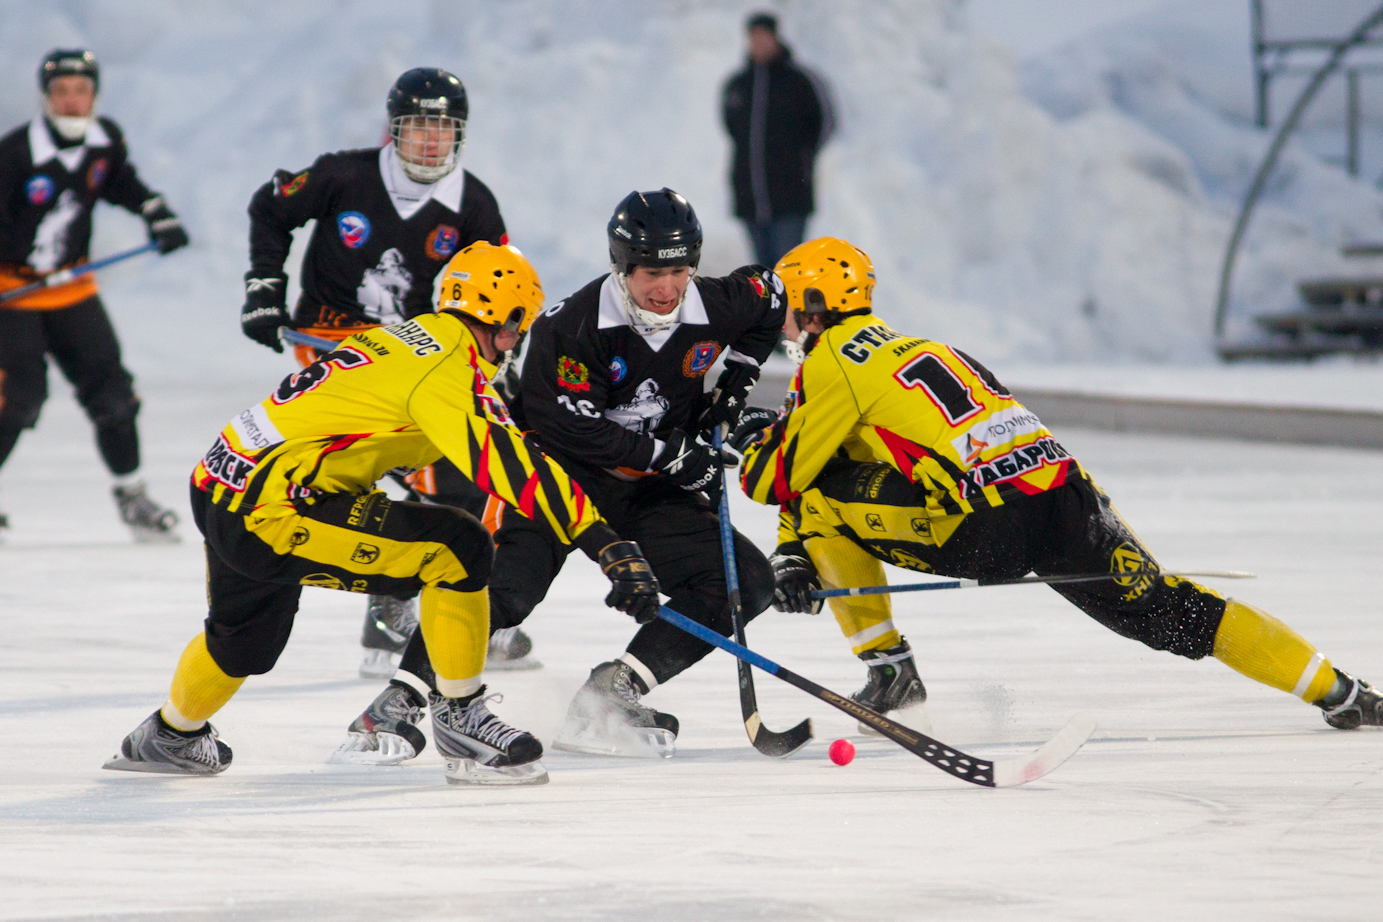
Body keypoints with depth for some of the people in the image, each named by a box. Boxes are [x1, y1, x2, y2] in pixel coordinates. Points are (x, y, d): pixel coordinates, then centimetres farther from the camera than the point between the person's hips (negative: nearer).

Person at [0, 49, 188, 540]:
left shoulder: (105, 140, -2)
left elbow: (122, 183, 17)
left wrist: (159, 217, 4)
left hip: (71, 287, 6)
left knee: (110, 386, 2)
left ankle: (131, 495, 16)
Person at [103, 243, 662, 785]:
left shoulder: (401, 338, 14)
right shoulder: (450, 369, -14)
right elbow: (507, 463, -25)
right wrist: (608, 546, -28)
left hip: (219, 492, 10)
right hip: (269, 513, -10)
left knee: (246, 639, 37)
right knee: (457, 548, -13)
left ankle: (170, 736, 62)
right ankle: (459, 719, -3)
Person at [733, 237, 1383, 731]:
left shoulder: (834, 359, 6)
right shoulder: (907, 347, 32)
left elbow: (786, 477, 8)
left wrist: (754, 444, 30)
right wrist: (797, 557, 29)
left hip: (989, 528, -8)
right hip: (1070, 500, 8)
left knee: (824, 502, 6)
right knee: (1165, 612, 11)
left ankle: (887, 668, 8)